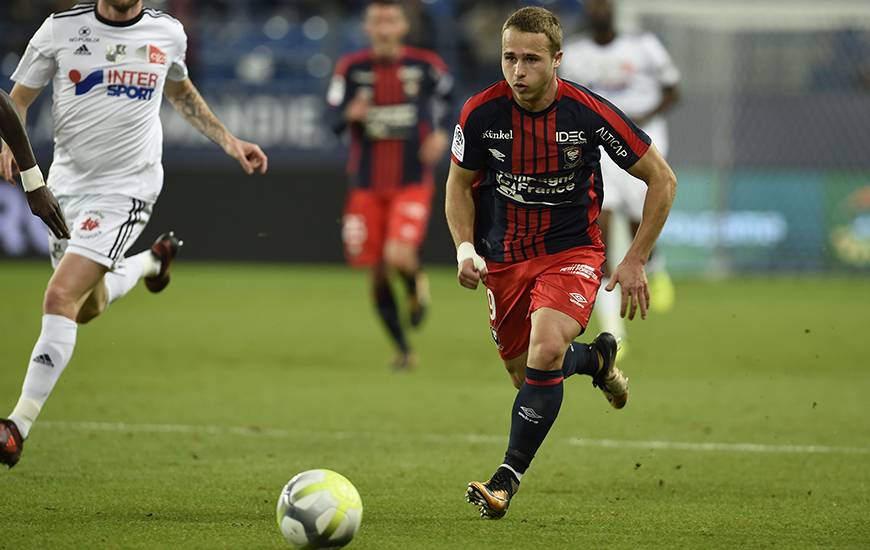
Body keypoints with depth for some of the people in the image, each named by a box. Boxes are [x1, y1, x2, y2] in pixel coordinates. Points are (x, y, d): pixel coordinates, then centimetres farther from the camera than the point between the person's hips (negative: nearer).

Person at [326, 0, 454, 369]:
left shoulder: (425, 65, -2)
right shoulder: (351, 68, 0)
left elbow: (445, 93, 18)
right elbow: (334, 119, 0)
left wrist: (440, 133, 4)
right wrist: (350, 115, -22)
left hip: (413, 182, -2)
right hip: (367, 185, 2)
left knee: (399, 257, -23)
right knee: (377, 274, 5)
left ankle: (416, 284, 15)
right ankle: (402, 349, 23)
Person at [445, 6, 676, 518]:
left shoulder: (589, 112, -18)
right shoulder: (481, 112, -13)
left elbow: (662, 179, -6)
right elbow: (460, 184, 6)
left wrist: (636, 260, -8)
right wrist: (465, 248, -10)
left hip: (571, 251, -3)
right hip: (503, 258, 3)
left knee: (545, 352, -27)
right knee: (524, 375, 11)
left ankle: (508, 479, -15)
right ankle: (596, 357, 45)